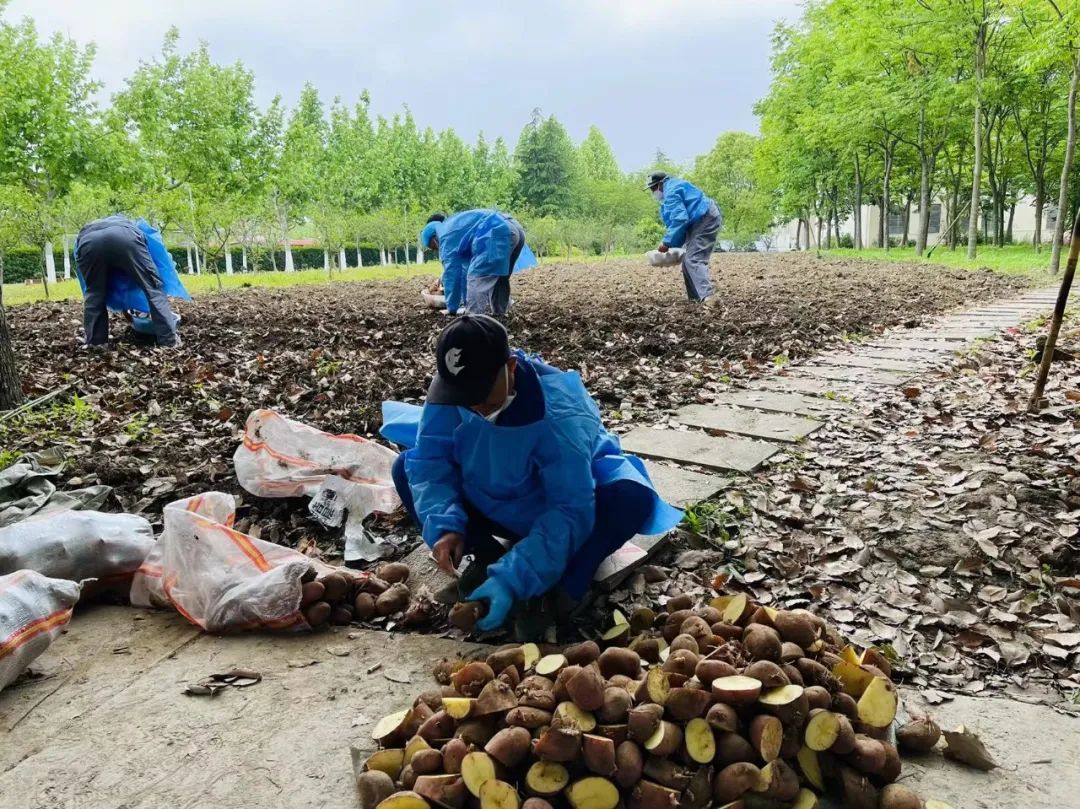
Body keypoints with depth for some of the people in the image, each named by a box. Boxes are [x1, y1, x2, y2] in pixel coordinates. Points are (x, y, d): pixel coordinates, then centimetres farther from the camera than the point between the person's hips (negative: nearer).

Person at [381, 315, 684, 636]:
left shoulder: (559, 413, -35)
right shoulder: (449, 391, -21)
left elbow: (570, 511, -36)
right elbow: (429, 460, -16)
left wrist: (512, 579, -43)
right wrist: (444, 525, -33)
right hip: (497, 507, 4)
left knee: (632, 497, -34)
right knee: (406, 469, -12)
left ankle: (555, 588, -19)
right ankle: (489, 557, -6)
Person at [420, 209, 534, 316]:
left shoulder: (446, 235, 8)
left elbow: (451, 273, 6)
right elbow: (466, 268, 36)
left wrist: (452, 309, 13)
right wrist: (465, 302, 38)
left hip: (498, 234, -10)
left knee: (477, 279, -4)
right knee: (499, 278, 22)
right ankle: (499, 312, 29)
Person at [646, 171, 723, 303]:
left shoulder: (672, 190, -12)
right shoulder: (672, 190, 22)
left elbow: (680, 219, -23)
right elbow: (677, 219, 25)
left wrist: (667, 242, -17)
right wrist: (673, 244, 16)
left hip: (706, 220, -11)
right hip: (704, 222, 11)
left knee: (693, 260, -19)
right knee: (689, 261, 13)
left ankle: (706, 298, -30)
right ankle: (695, 298, 13)